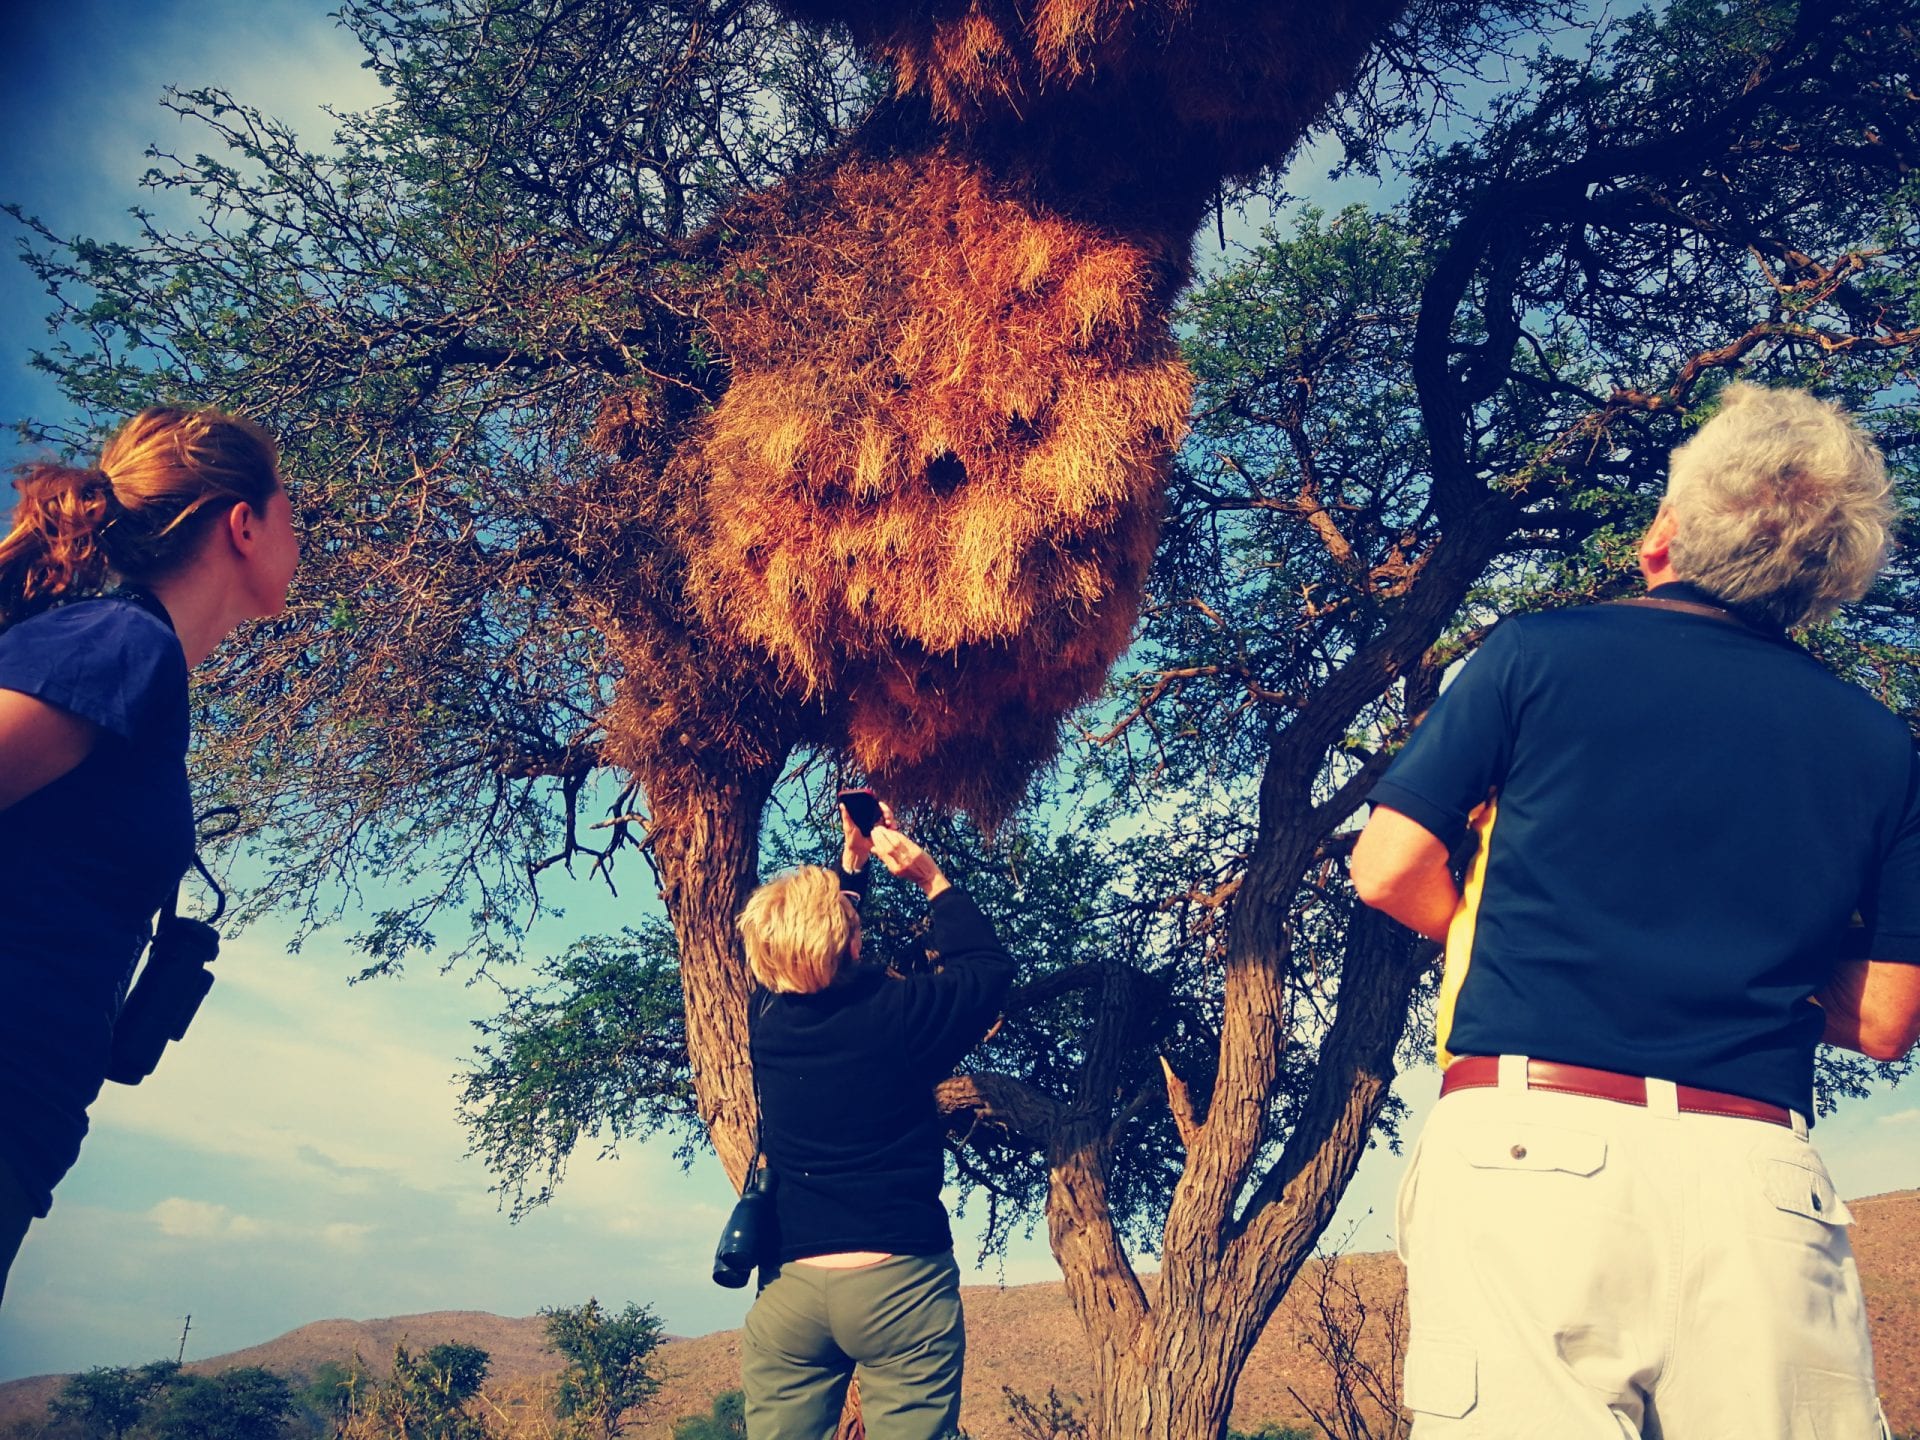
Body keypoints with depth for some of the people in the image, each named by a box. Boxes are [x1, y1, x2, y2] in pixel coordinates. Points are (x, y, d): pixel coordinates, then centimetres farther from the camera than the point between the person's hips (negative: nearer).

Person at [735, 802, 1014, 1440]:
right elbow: (990, 965, 8)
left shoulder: (766, 1019, 1)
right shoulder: (899, 1013, -11)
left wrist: (852, 861, 24)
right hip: (899, 1285, -4)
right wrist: (931, 878, 10)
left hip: (788, 1290, 4)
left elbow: (800, 945, 24)